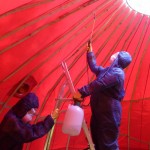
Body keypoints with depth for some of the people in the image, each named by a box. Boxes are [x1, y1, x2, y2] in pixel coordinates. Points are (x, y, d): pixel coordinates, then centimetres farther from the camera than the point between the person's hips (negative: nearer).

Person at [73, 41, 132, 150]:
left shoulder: (117, 73, -18)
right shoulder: (110, 70, 15)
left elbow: (99, 84, -26)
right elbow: (94, 67, 28)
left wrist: (81, 92, -29)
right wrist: (90, 51, 29)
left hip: (109, 112, -10)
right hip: (101, 110, 10)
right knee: (97, 137, 19)